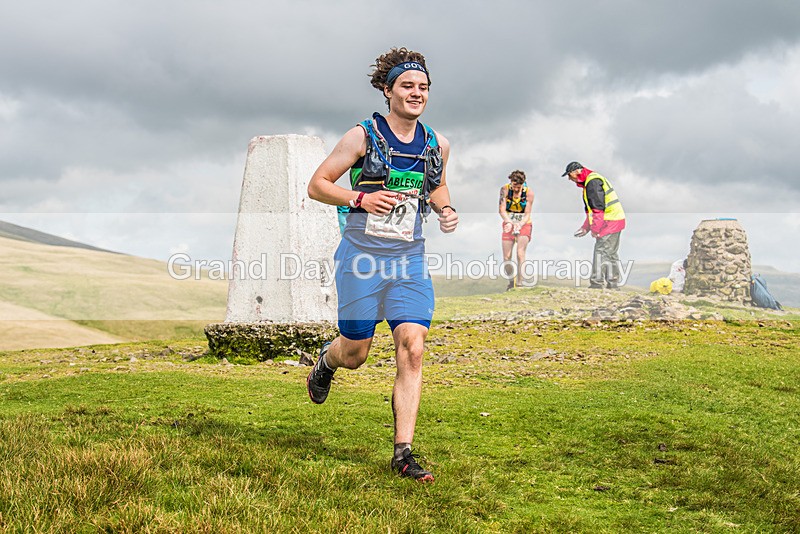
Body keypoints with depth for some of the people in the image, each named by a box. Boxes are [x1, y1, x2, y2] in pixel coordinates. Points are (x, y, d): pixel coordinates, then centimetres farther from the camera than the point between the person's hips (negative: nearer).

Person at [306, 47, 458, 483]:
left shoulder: (437, 145, 6)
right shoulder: (363, 136, -6)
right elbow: (317, 185, -3)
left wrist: (447, 210, 4)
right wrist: (361, 198, -18)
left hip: (410, 260, 3)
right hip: (362, 257, -3)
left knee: (413, 349, -10)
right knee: (355, 353, 6)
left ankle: (403, 452, -4)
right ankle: (326, 360, 46)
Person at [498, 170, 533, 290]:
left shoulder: (529, 193, -15)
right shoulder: (505, 189, -12)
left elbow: (527, 214, -13)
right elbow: (502, 210, -15)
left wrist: (520, 225, -31)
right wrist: (509, 222, -33)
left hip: (524, 224, -2)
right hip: (509, 223, 2)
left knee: (520, 254, -19)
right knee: (506, 257, 0)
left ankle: (519, 283, -16)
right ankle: (511, 282, 21)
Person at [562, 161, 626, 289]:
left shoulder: (593, 181, -15)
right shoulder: (589, 182, 19)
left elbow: (598, 207, -22)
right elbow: (591, 209, 25)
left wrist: (595, 228, -19)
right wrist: (586, 227, 23)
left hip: (610, 221, -10)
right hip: (616, 221, 10)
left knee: (600, 252, -8)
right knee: (611, 253, 13)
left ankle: (597, 283, -7)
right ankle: (613, 284, 18)